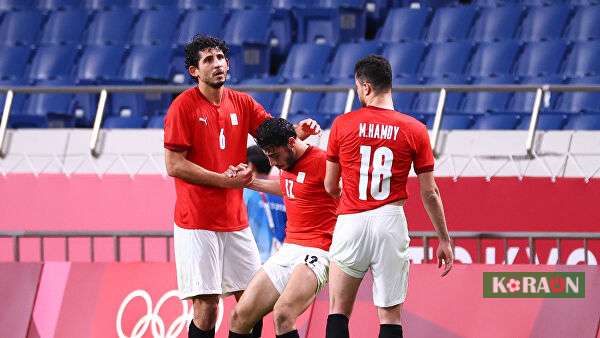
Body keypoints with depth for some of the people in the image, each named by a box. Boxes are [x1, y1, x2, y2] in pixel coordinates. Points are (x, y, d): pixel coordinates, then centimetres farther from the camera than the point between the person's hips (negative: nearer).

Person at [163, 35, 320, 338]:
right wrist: (225, 180, -15)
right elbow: (174, 165, -11)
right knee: (207, 305, -8)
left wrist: (299, 131, -14)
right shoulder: (184, 106, -7)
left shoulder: (241, 103, 10)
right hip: (197, 224, -6)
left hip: (235, 220, 6)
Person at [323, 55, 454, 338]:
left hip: (350, 221, 0)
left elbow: (330, 187, 9)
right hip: (390, 223, 0)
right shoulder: (415, 130, 0)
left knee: (338, 311, 9)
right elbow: (430, 193, 2)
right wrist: (444, 240, 11)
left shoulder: (342, 125, 0)